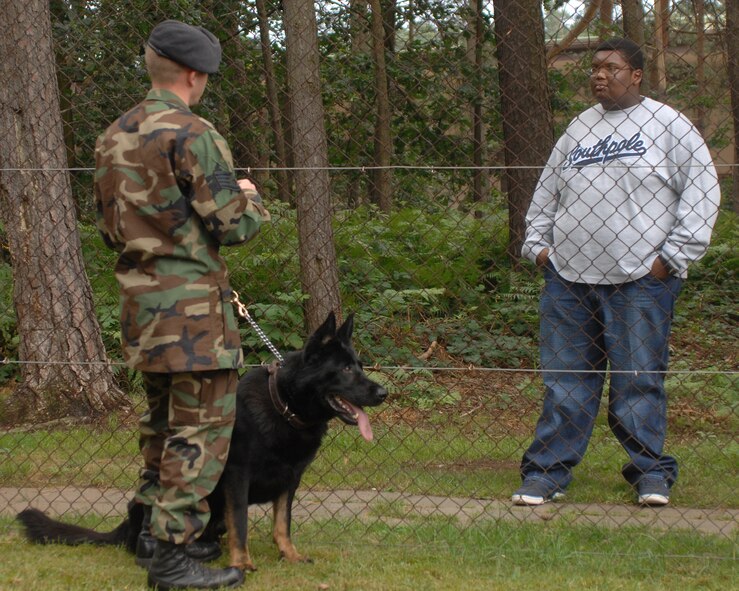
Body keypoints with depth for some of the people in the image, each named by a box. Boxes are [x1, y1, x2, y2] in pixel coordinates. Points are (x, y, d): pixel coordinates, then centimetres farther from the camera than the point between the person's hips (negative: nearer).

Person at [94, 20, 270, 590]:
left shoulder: (114, 138, 11)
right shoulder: (191, 135, -15)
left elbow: (109, 226, 19)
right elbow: (231, 225, -15)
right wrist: (252, 201, 5)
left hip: (140, 303, 9)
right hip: (191, 303, -9)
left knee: (163, 420, 20)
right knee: (201, 429, -4)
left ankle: (154, 532, 27)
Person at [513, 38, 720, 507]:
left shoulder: (668, 126, 1)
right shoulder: (580, 128, 16)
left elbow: (702, 191, -2)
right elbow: (547, 189, 26)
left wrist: (674, 256, -7)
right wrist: (537, 243, 14)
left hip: (640, 280, -4)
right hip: (569, 276, 4)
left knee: (640, 379, -2)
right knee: (565, 380, 5)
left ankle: (651, 471, 9)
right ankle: (547, 471, 9)